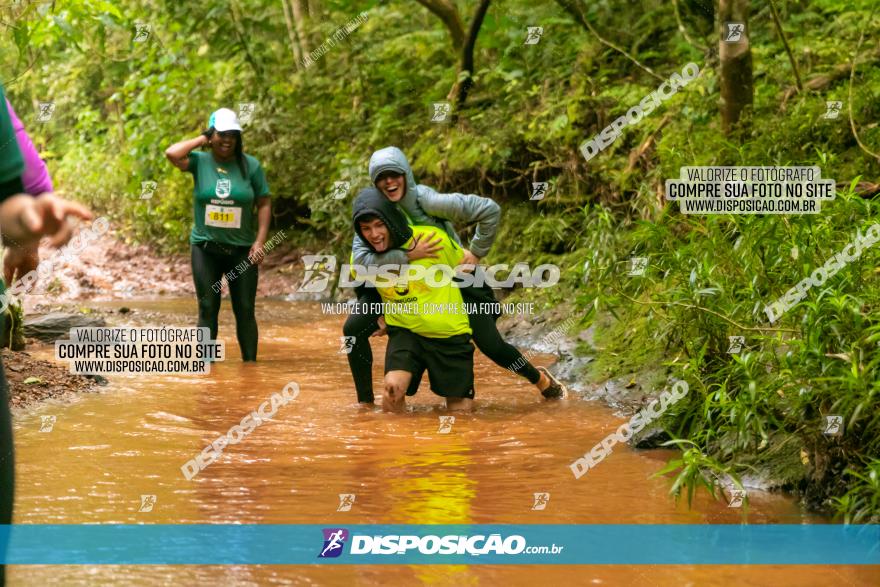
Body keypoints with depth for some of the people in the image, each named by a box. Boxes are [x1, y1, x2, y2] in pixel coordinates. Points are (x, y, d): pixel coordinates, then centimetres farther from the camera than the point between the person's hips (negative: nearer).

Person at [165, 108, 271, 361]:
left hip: (242, 249, 0)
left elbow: (263, 204, 1)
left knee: (245, 310, 4)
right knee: (208, 309, 3)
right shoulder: (200, 161, -2)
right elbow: (172, 154, -20)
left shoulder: (250, 165, -1)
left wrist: (260, 241, -7)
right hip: (205, 248, 0)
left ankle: (250, 363, 11)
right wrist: (201, 140, -8)